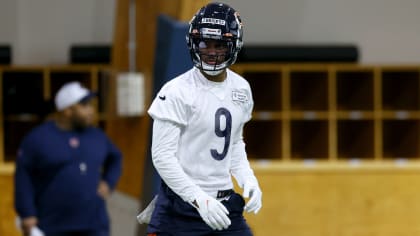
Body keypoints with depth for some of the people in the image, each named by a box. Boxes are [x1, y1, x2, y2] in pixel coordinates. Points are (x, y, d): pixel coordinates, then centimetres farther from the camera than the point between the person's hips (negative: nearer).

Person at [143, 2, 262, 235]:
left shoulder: (241, 89, 8)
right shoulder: (176, 92, -13)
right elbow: (162, 156, -16)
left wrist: (247, 180, 5)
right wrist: (200, 199, -21)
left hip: (225, 205, 6)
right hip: (180, 210, -6)